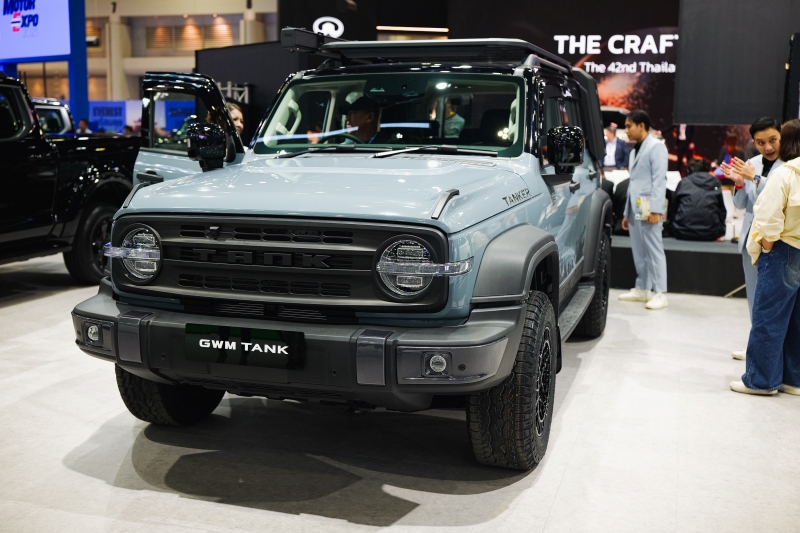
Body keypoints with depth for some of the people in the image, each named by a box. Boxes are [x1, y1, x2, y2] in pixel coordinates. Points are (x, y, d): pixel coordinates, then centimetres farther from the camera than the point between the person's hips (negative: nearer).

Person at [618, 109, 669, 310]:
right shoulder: (635, 150, 21)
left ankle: (660, 293, -3)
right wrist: (627, 212, 18)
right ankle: (642, 289, 17)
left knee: (654, 250, -5)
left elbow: (659, 180, -13)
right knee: (638, 252, 10)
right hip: (635, 209, 8)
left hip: (648, 209, -8)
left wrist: (655, 209, -20)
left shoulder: (656, 147, -5)